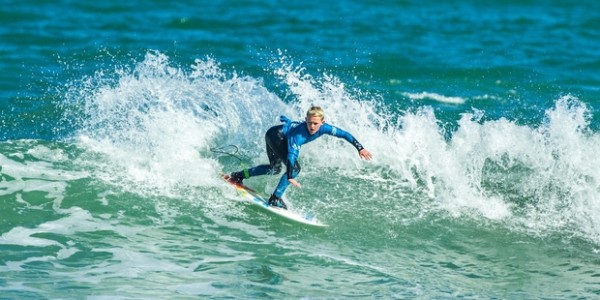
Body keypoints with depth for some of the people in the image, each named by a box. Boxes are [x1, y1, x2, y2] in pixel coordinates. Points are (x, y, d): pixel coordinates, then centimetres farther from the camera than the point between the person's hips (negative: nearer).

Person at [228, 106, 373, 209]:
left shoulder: (323, 128, -25)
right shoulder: (298, 133, -42)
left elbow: (344, 134, -17)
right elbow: (292, 154, -49)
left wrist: (360, 148, -20)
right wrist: (290, 177, -58)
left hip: (282, 138, 8)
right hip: (274, 135, -8)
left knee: (274, 169, 26)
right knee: (295, 167, -24)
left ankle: (239, 175, 36)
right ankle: (275, 198, -15)